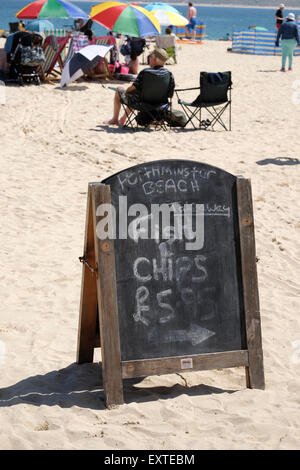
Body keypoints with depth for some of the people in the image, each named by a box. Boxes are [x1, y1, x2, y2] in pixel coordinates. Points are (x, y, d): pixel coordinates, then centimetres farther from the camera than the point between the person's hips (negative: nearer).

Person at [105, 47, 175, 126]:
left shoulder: (145, 72, -25)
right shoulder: (169, 74, -12)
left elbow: (133, 88, -19)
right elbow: (171, 95, -6)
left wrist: (126, 91, 3)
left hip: (139, 102, -5)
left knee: (119, 90, 23)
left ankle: (115, 119, 36)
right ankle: (122, 120, 46)